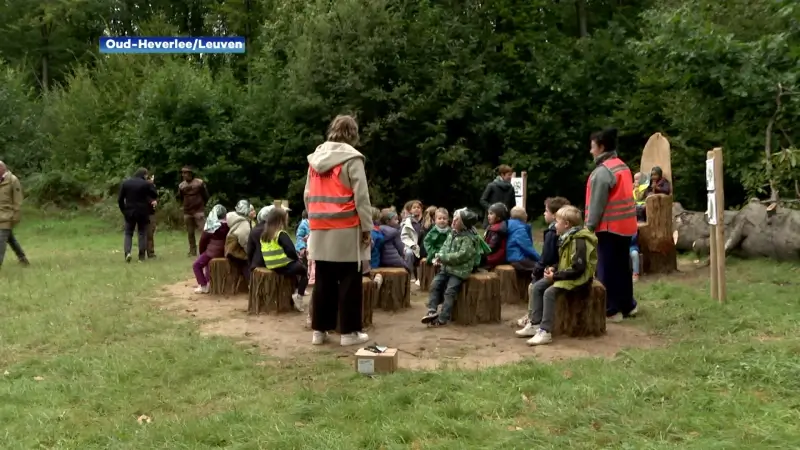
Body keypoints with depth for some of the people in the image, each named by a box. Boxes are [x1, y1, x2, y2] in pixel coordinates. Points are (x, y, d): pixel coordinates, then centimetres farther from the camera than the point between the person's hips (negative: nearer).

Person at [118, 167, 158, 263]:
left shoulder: (125, 183, 3)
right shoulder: (147, 184, -7)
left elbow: (120, 199, 3)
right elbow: (155, 195, -4)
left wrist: (123, 210, 11)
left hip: (129, 212, 2)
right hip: (143, 212, -2)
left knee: (128, 233, 10)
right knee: (142, 233, 7)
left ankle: (127, 252, -13)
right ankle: (141, 256, 3)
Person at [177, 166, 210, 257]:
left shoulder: (200, 183, -7)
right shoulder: (181, 185, 3)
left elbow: (206, 195, 3)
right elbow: (180, 198, 17)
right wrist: (187, 205, 15)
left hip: (199, 211, -4)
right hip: (187, 212, 4)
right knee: (190, 233, 8)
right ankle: (193, 251, 16)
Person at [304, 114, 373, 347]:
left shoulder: (315, 158, 11)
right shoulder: (351, 158, -7)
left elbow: (308, 195, 14)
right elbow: (361, 196, -10)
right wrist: (367, 228, -6)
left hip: (320, 229, 6)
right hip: (346, 229, -6)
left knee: (323, 282, 11)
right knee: (349, 283, 2)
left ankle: (319, 330, 15)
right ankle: (349, 331, 5)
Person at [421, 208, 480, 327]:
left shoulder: (468, 238, -17)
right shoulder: (452, 233, 10)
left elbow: (460, 256, -25)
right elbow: (445, 247, 14)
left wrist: (442, 257, -20)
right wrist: (439, 257, -8)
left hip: (459, 271, -8)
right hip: (447, 268, 8)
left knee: (449, 292, -15)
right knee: (434, 284, -5)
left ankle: (442, 319, -14)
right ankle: (432, 311, -6)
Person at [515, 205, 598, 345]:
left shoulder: (579, 241, -22)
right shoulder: (567, 238, 11)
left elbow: (577, 269, -27)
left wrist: (555, 276, -23)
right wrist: (554, 269, 3)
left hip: (578, 279, -10)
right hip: (565, 276, 10)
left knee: (549, 292, -28)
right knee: (537, 287, 0)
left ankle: (545, 332, -26)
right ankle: (535, 324, 0)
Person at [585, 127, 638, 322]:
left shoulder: (602, 171, -16)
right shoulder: (623, 167, 12)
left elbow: (597, 204, -17)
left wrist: (589, 227, -10)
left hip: (609, 227, -9)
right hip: (625, 225, 9)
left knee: (607, 269, -1)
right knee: (623, 266, 15)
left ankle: (612, 310, 2)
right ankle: (627, 305, 23)